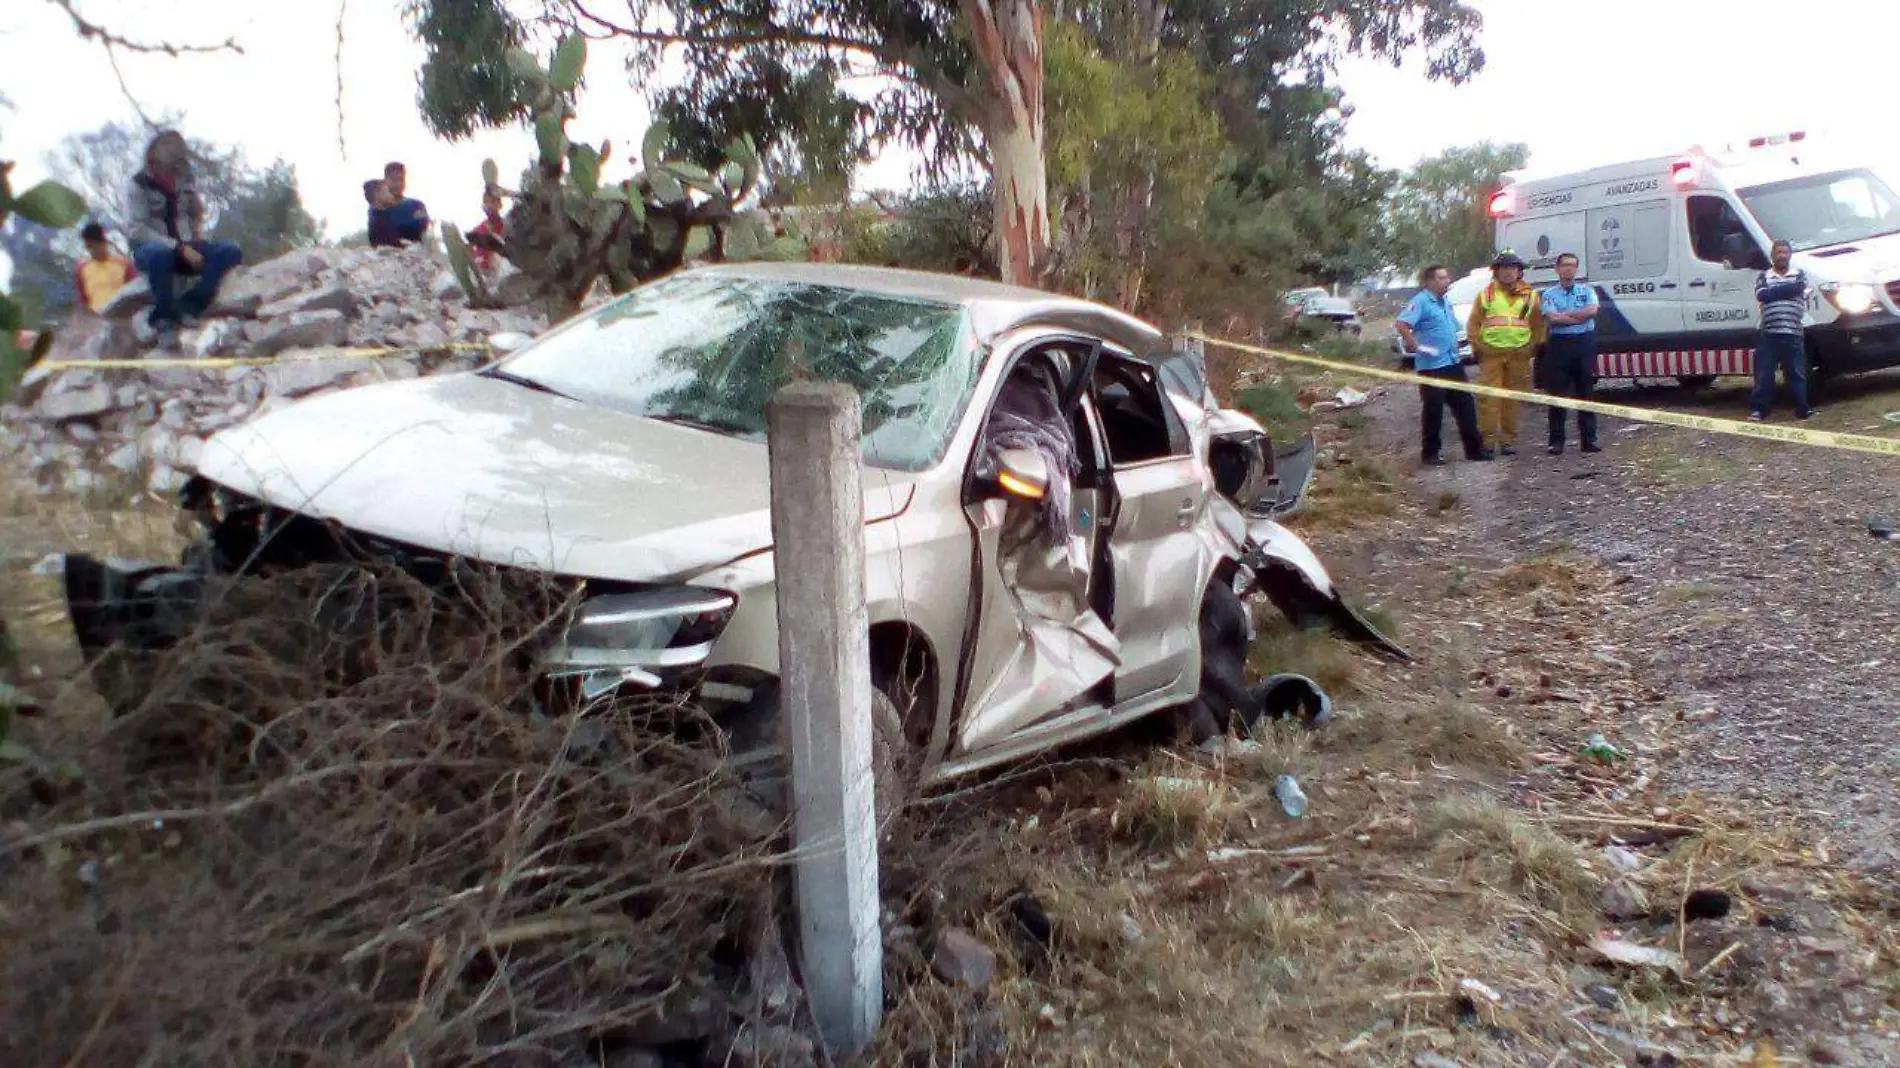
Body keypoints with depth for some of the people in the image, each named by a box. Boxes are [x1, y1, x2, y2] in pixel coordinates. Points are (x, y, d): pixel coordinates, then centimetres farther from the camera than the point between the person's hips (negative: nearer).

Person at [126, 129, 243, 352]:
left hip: (184, 248, 5)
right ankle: (163, 321, -26)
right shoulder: (140, 183, -6)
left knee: (230, 252, -18)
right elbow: (135, 230, -15)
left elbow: (197, 216, 24)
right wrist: (179, 248, -23)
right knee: (161, 253, -41)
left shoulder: (185, 181, 9)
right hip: (149, 250, -5)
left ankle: (186, 307, -24)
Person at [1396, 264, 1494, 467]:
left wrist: (1455, 345, 18)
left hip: (1452, 363, 8)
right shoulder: (1421, 301, -13)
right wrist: (1417, 346, -24)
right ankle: (1430, 453, 9)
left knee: (1465, 404, 10)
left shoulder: (1446, 302, 14)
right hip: (1431, 366, -8)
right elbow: (1401, 324, -26)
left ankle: (1474, 447, 17)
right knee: (1433, 409, -1)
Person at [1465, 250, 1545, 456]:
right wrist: (1478, 348, -1)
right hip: (1491, 352, -1)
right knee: (1488, 398, -8)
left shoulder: (1530, 295, 10)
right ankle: (1487, 440, -4)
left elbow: (1538, 325, 13)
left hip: (1519, 354, 2)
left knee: (1512, 400, 5)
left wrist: (1532, 347, 5)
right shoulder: (1486, 294, 7)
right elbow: (1473, 324, 7)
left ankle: (1508, 440, 11)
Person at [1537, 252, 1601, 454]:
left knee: (1586, 392, 4)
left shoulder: (1587, 291, 10)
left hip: (1584, 344, 1)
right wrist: (1580, 317, -8)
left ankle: (1588, 439, 9)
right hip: (1559, 344, -1)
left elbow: (1592, 310, -9)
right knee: (1557, 394, 0)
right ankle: (1557, 441, 5)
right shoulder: (1548, 295, 6)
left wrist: (1564, 314, -10)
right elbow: (1552, 318, -11)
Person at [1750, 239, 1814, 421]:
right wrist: (1787, 290, -8)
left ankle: (1802, 409, 7)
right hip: (1769, 333, 0)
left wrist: (1774, 291, -8)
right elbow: (1761, 295, -7)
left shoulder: (1799, 274, 12)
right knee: (1764, 374, 0)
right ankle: (1758, 409, 4)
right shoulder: (1764, 276, 12)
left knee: (1797, 373, 2)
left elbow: (1799, 287, -10)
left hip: (1793, 333, 0)